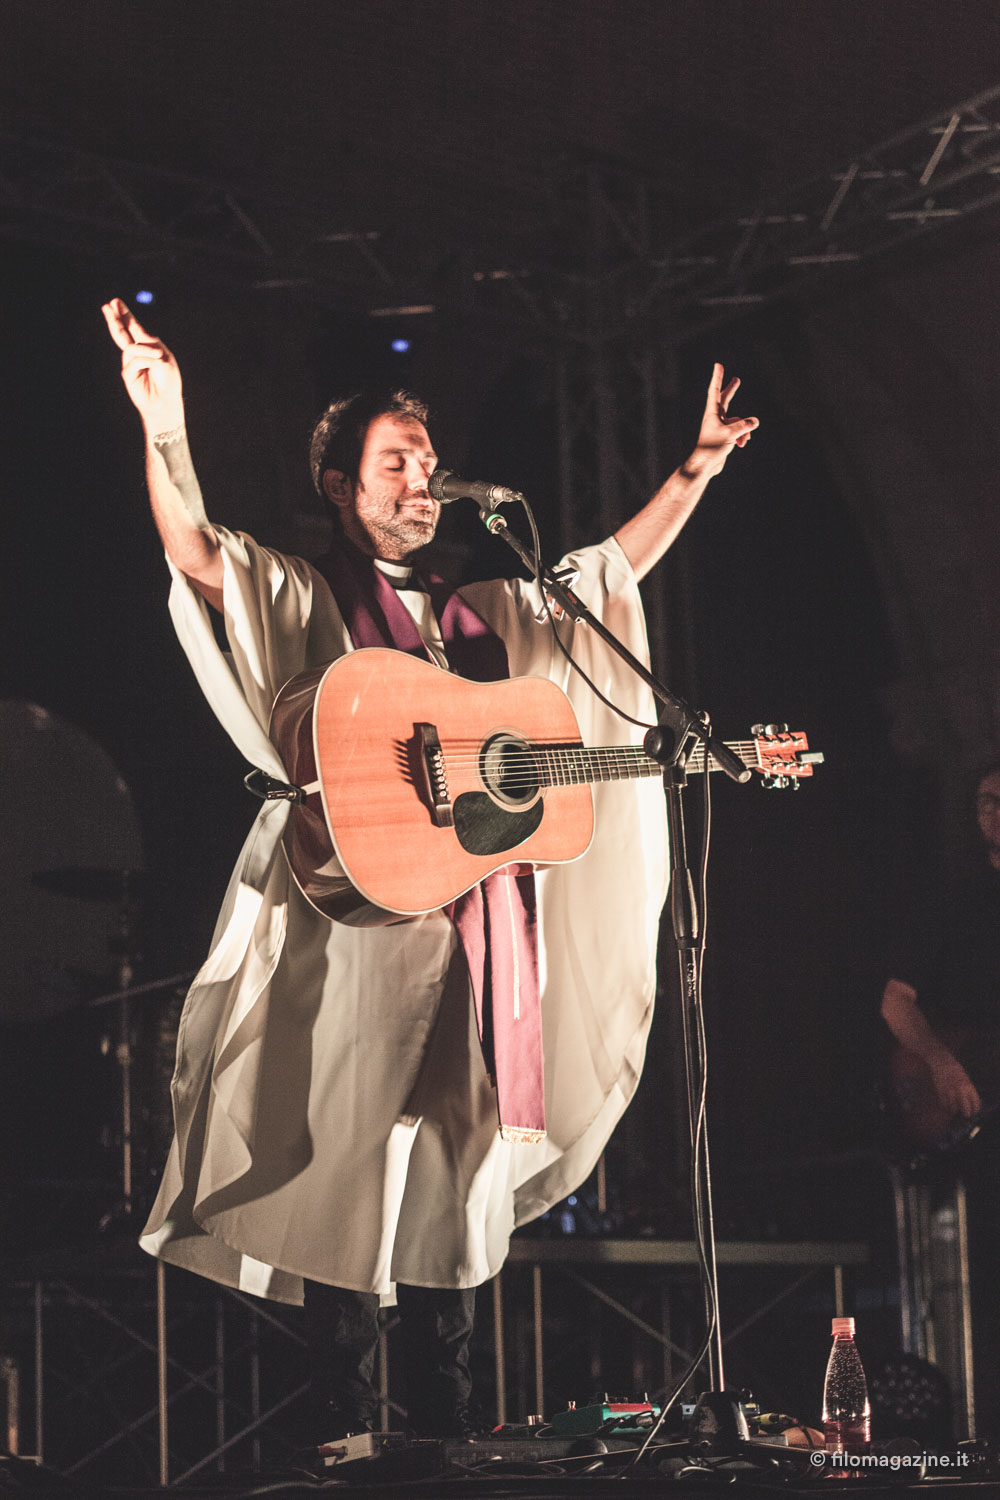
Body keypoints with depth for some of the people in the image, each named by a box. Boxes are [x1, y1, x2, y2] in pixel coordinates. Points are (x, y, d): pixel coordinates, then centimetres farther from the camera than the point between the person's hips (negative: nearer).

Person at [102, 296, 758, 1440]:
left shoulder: (482, 613, 21)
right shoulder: (298, 602, 3)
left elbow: (613, 568, 27)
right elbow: (195, 551, -14)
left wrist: (697, 467, 19)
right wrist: (165, 426, -31)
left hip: (478, 936, 6)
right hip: (358, 928, -6)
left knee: (453, 1189, 8)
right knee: (346, 1183, -7)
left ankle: (443, 1439, 14)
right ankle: (346, 1445, -1)